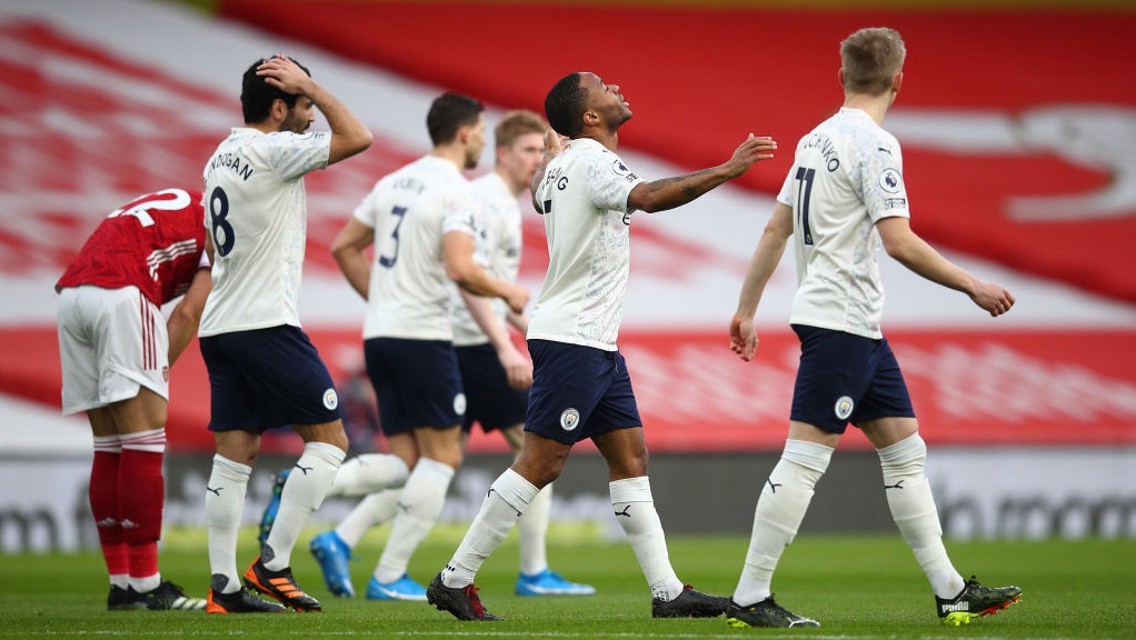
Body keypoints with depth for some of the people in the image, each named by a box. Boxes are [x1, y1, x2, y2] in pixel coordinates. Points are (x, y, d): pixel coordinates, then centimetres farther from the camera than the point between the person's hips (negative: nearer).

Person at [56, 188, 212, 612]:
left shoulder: (180, 207, 32)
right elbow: (188, 313, -1)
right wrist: (157, 376, 4)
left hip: (71, 291, 8)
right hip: (120, 294, -8)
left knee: (109, 448, 12)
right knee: (144, 444, -3)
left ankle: (121, 585, 12)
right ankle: (145, 586, -4)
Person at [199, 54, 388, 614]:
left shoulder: (221, 157, 15)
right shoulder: (271, 150, -12)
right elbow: (357, 138, -15)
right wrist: (310, 86, -8)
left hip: (220, 327, 9)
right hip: (266, 323, -9)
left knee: (234, 453, 7)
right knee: (328, 440, -2)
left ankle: (224, 585, 3)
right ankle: (272, 563, -7)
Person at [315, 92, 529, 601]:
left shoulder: (395, 182, 14)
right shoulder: (454, 191, -11)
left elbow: (343, 247, 18)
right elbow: (460, 269, -23)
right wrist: (507, 293, -5)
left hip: (379, 335, 8)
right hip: (423, 336, -8)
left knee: (408, 464, 12)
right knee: (442, 456, 0)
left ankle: (340, 540, -6)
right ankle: (390, 576, -4)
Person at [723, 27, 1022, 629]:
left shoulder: (816, 140, 13)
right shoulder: (874, 144, -14)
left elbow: (775, 229, 16)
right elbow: (899, 241, -20)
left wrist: (746, 309, 21)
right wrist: (973, 286, -11)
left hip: (861, 328, 10)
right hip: (840, 323, -10)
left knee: (905, 450, 10)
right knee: (803, 459, -8)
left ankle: (950, 591, 11)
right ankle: (749, 598, -6)